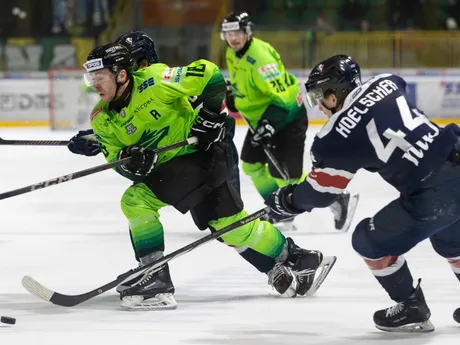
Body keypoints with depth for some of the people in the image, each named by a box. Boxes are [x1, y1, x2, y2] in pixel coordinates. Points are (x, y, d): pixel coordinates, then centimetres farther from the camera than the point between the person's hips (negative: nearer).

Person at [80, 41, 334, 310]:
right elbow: (116, 160, -2)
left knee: (136, 201, -21)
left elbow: (209, 74, -20)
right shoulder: (103, 119, -3)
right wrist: (129, 161, -23)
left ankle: (156, 280, -17)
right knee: (232, 227, 16)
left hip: (204, 153, -8)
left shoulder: (153, 82, -23)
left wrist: (211, 115, -17)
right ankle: (297, 259, 34)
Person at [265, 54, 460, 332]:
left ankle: (411, 309, 22)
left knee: (370, 241, 15)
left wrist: (287, 201, 27)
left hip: (433, 194, -7)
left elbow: (320, 192, 7)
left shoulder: (336, 138, -6)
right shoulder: (386, 83, 9)